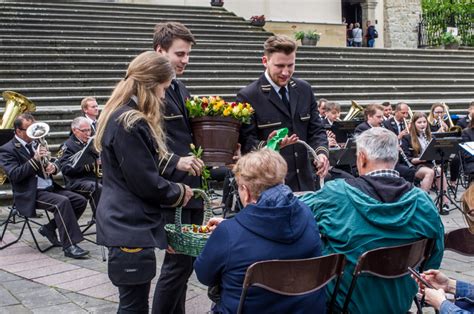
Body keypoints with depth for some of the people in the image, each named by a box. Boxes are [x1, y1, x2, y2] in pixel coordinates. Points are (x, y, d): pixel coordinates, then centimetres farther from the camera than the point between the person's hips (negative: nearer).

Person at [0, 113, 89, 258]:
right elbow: (14, 175, -18)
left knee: (81, 201, -8)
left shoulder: (35, 144, 17)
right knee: (62, 202, -31)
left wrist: (52, 167, -5)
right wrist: (35, 159, -25)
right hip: (30, 194, -8)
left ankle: (49, 228, 7)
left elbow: (50, 164, 21)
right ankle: (69, 246, -29)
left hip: (50, 187, 8)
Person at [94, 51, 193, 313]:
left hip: (126, 223, 11)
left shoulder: (120, 116, 11)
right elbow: (146, 182, -19)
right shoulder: (131, 123, -21)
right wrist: (179, 193, -3)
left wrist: (177, 162, 12)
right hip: (131, 227, -11)